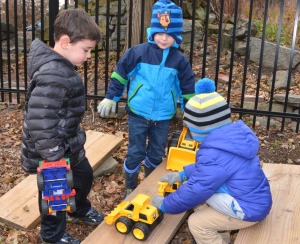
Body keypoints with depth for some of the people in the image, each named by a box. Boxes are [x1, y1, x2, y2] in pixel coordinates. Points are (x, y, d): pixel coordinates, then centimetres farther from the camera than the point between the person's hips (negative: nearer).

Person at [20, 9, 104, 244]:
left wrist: (65, 148, 20)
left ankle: (80, 210, 56)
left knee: (84, 175, 28)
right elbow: (38, 122, -33)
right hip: (54, 152, -10)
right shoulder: (53, 75, -31)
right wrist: (54, 156, -24)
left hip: (69, 145, 10)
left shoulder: (61, 67, 3)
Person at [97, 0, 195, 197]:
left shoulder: (180, 60, -2)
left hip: (163, 116, 2)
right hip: (138, 113, -2)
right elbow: (120, 73, -1)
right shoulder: (138, 52, -9)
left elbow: (188, 88, 7)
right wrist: (111, 98, 0)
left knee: (157, 154, 15)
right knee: (136, 153, 5)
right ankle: (130, 188, 25)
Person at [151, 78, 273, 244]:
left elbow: (196, 190, -22)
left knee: (196, 223, -7)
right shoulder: (232, 137, -2)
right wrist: (182, 175, 11)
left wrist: (165, 205, -7)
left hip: (249, 209, -9)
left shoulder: (215, 155, -32)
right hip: (253, 198, 9)